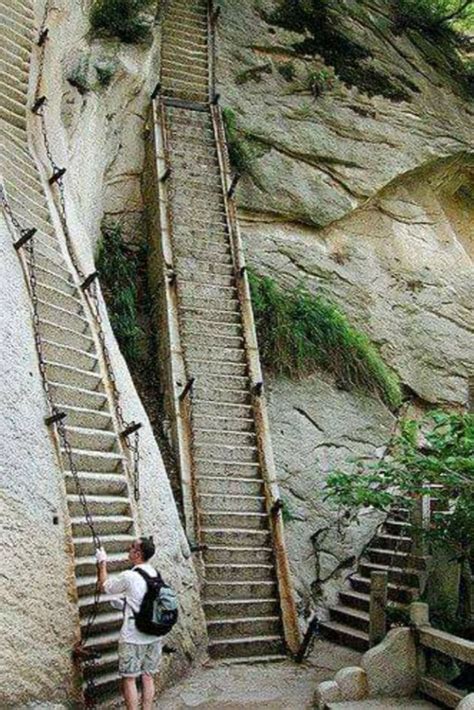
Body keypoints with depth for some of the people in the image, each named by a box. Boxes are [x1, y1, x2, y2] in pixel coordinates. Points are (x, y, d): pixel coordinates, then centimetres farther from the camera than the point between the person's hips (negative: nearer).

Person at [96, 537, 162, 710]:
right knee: (148, 676, 14)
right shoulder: (155, 575, 2)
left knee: (129, 678, 5)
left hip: (133, 638, -6)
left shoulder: (129, 577, -18)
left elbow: (105, 587, -2)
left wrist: (102, 563, 9)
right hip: (153, 636, 6)